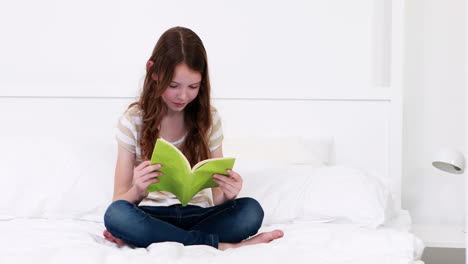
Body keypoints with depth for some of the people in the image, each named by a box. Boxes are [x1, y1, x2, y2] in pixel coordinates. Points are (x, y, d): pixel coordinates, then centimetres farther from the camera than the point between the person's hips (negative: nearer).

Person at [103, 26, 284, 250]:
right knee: (115, 214, -35)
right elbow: (120, 203, -5)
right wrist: (138, 191, -29)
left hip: (197, 214, 2)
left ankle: (146, 239, -24)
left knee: (251, 210, -27)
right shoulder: (133, 121, -4)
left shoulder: (209, 119, 2)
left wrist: (228, 194, -23)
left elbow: (217, 198, 2)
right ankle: (223, 245, -25)